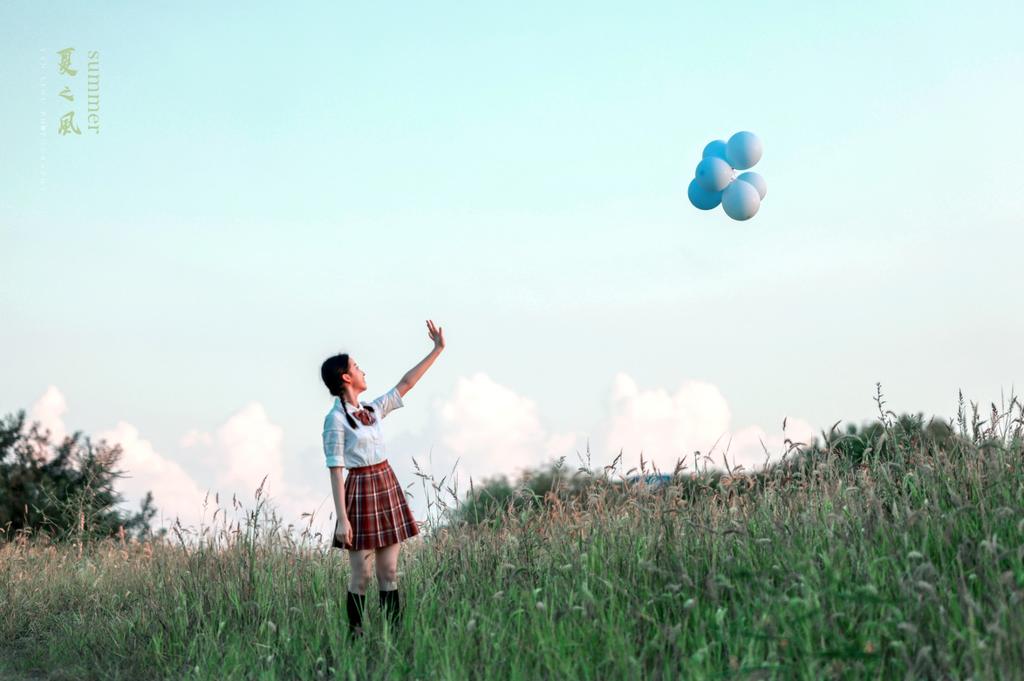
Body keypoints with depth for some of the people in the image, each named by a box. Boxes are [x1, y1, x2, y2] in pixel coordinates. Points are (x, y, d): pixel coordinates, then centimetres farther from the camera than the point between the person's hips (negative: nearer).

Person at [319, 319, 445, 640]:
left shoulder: (372, 410, 11)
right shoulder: (335, 420, -10)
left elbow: (405, 384, 16)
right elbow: (335, 471, -13)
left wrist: (437, 350, 14)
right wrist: (342, 518, -17)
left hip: (387, 488, 7)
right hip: (360, 492, -7)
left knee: (389, 573, 6)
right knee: (361, 577, -1)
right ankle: (355, 635, 8)